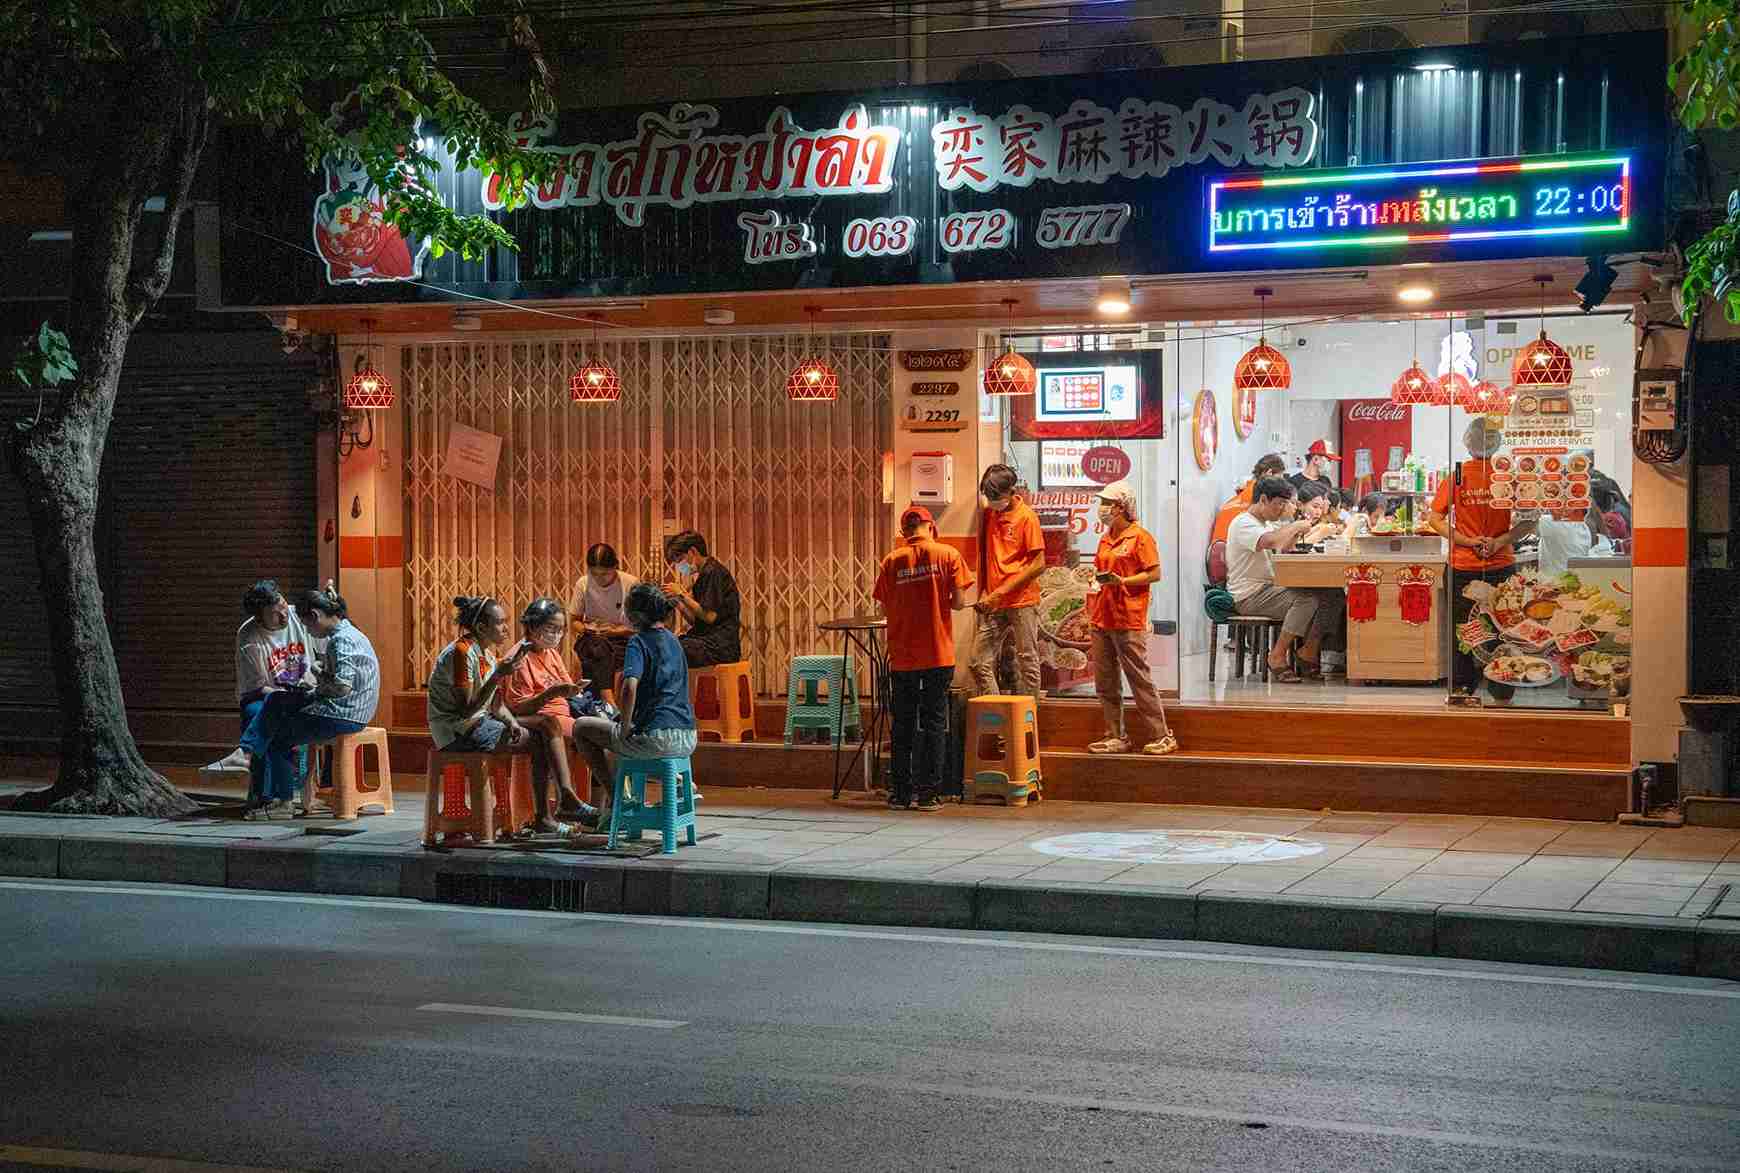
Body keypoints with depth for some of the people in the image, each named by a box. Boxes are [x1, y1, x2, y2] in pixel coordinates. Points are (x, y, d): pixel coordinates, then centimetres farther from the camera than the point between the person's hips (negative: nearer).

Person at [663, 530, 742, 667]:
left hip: (721, 646, -10)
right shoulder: (703, 575, 21)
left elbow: (710, 616, -18)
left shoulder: (713, 572, -9)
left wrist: (682, 594, -10)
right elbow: (695, 620, 20)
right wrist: (676, 601, 7)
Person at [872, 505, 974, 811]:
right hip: (938, 654, -1)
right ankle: (927, 794, 4)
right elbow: (958, 603, -6)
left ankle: (900, 793, 12)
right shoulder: (947, 554, -4)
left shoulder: (892, 560, 0)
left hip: (902, 656, 1)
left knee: (902, 725, 10)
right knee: (934, 723, 5)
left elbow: (886, 608, 3)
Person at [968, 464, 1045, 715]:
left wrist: (1001, 592, -14)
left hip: (1022, 602, -6)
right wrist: (982, 592, 7)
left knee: (1028, 664, 1)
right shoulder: (987, 515, 11)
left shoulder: (1026, 517, -7)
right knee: (980, 664, 0)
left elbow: (1038, 564, -12)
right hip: (992, 604, 6)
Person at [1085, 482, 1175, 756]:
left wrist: (1122, 581, -20)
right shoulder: (1106, 539, 17)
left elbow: (1154, 574, -11)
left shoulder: (1139, 537, -7)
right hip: (1101, 620, 8)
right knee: (1105, 683, 8)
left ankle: (1161, 736, 2)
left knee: (1140, 679, -5)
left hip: (1129, 621, -8)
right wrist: (1096, 583, 11)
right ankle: (1116, 737, 15)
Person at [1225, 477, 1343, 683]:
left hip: (1270, 587, 10)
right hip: (1249, 594, -10)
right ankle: (1277, 658, -20)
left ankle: (1309, 652, -3)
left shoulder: (1266, 523, 21)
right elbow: (1270, 542, -30)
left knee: (1332, 596, -6)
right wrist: (1296, 526, -16)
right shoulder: (1243, 523, -12)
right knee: (1307, 600, -31)